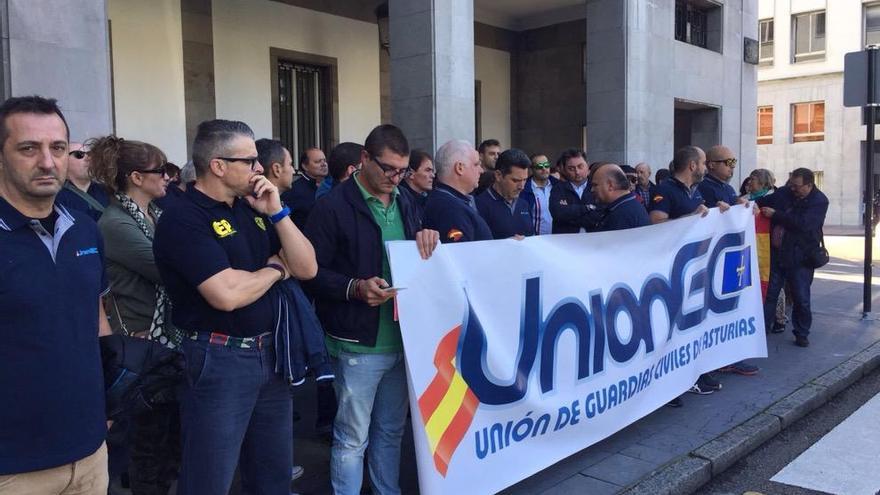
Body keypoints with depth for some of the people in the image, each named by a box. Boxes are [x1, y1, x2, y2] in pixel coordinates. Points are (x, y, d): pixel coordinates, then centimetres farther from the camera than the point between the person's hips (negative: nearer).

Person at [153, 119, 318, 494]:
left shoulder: (251, 208, 9)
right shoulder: (183, 219, -15)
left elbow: (307, 268, 5)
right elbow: (227, 295, -26)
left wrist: (277, 213, -6)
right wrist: (275, 268, -8)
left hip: (271, 352, 8)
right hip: (219, 360, -7)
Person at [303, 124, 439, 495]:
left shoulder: (404, 204, 12)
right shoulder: (334, 207, -9)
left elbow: (418, 262, 18)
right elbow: (314, 272, -11)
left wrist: (427, 238, -3)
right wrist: (355, 288, -26)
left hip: (403, 339, 6)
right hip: (359, 343, -6)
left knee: (391, 431, 19)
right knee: (353, 439, 6)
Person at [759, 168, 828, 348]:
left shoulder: (819, 201, -9)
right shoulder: (785, 194, 3)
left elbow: (803, 224, -22)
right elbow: (763, 202, 16)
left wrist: (775, 214, -19)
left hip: (800, 258, -4)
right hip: (776, 254, 4)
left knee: (801, 298, 5)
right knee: (768, 293, 7)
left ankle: (801, 333, 20)